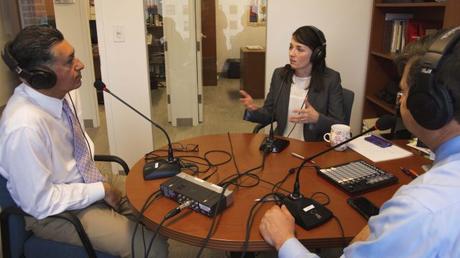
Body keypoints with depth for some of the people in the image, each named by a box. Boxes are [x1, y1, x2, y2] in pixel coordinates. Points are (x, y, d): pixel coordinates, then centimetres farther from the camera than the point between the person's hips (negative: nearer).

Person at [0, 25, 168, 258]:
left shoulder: (57, 93, -9)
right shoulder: (25, 127, -33)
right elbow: (40, 202, -25)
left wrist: (101, 182, -2)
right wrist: (101, 191, -18)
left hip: (86, 182, 8)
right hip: (54, 211, -7)